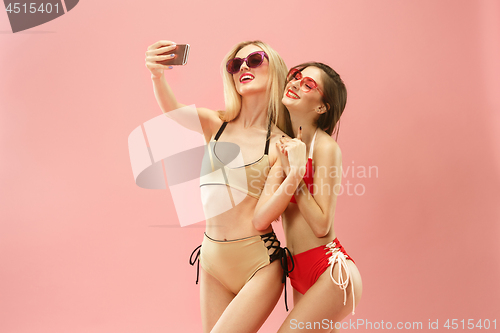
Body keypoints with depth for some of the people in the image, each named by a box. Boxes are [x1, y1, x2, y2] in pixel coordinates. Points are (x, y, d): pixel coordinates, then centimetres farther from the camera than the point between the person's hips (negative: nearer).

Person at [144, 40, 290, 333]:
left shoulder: (280, 144, -7)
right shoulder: (216, 125, 1)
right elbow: (173, 110, -21)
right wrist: (158, 75, -40)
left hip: (259, 264, -4)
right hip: (213, 258, 4)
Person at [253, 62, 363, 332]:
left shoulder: (325, 147, -12)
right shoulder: (281, 143, 5)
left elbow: (321, 225, -17)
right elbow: (260, 219, -7)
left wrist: (296, 169, -18)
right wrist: (289, 171, -20)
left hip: (330, 272, -7)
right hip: (301, 275, 7)